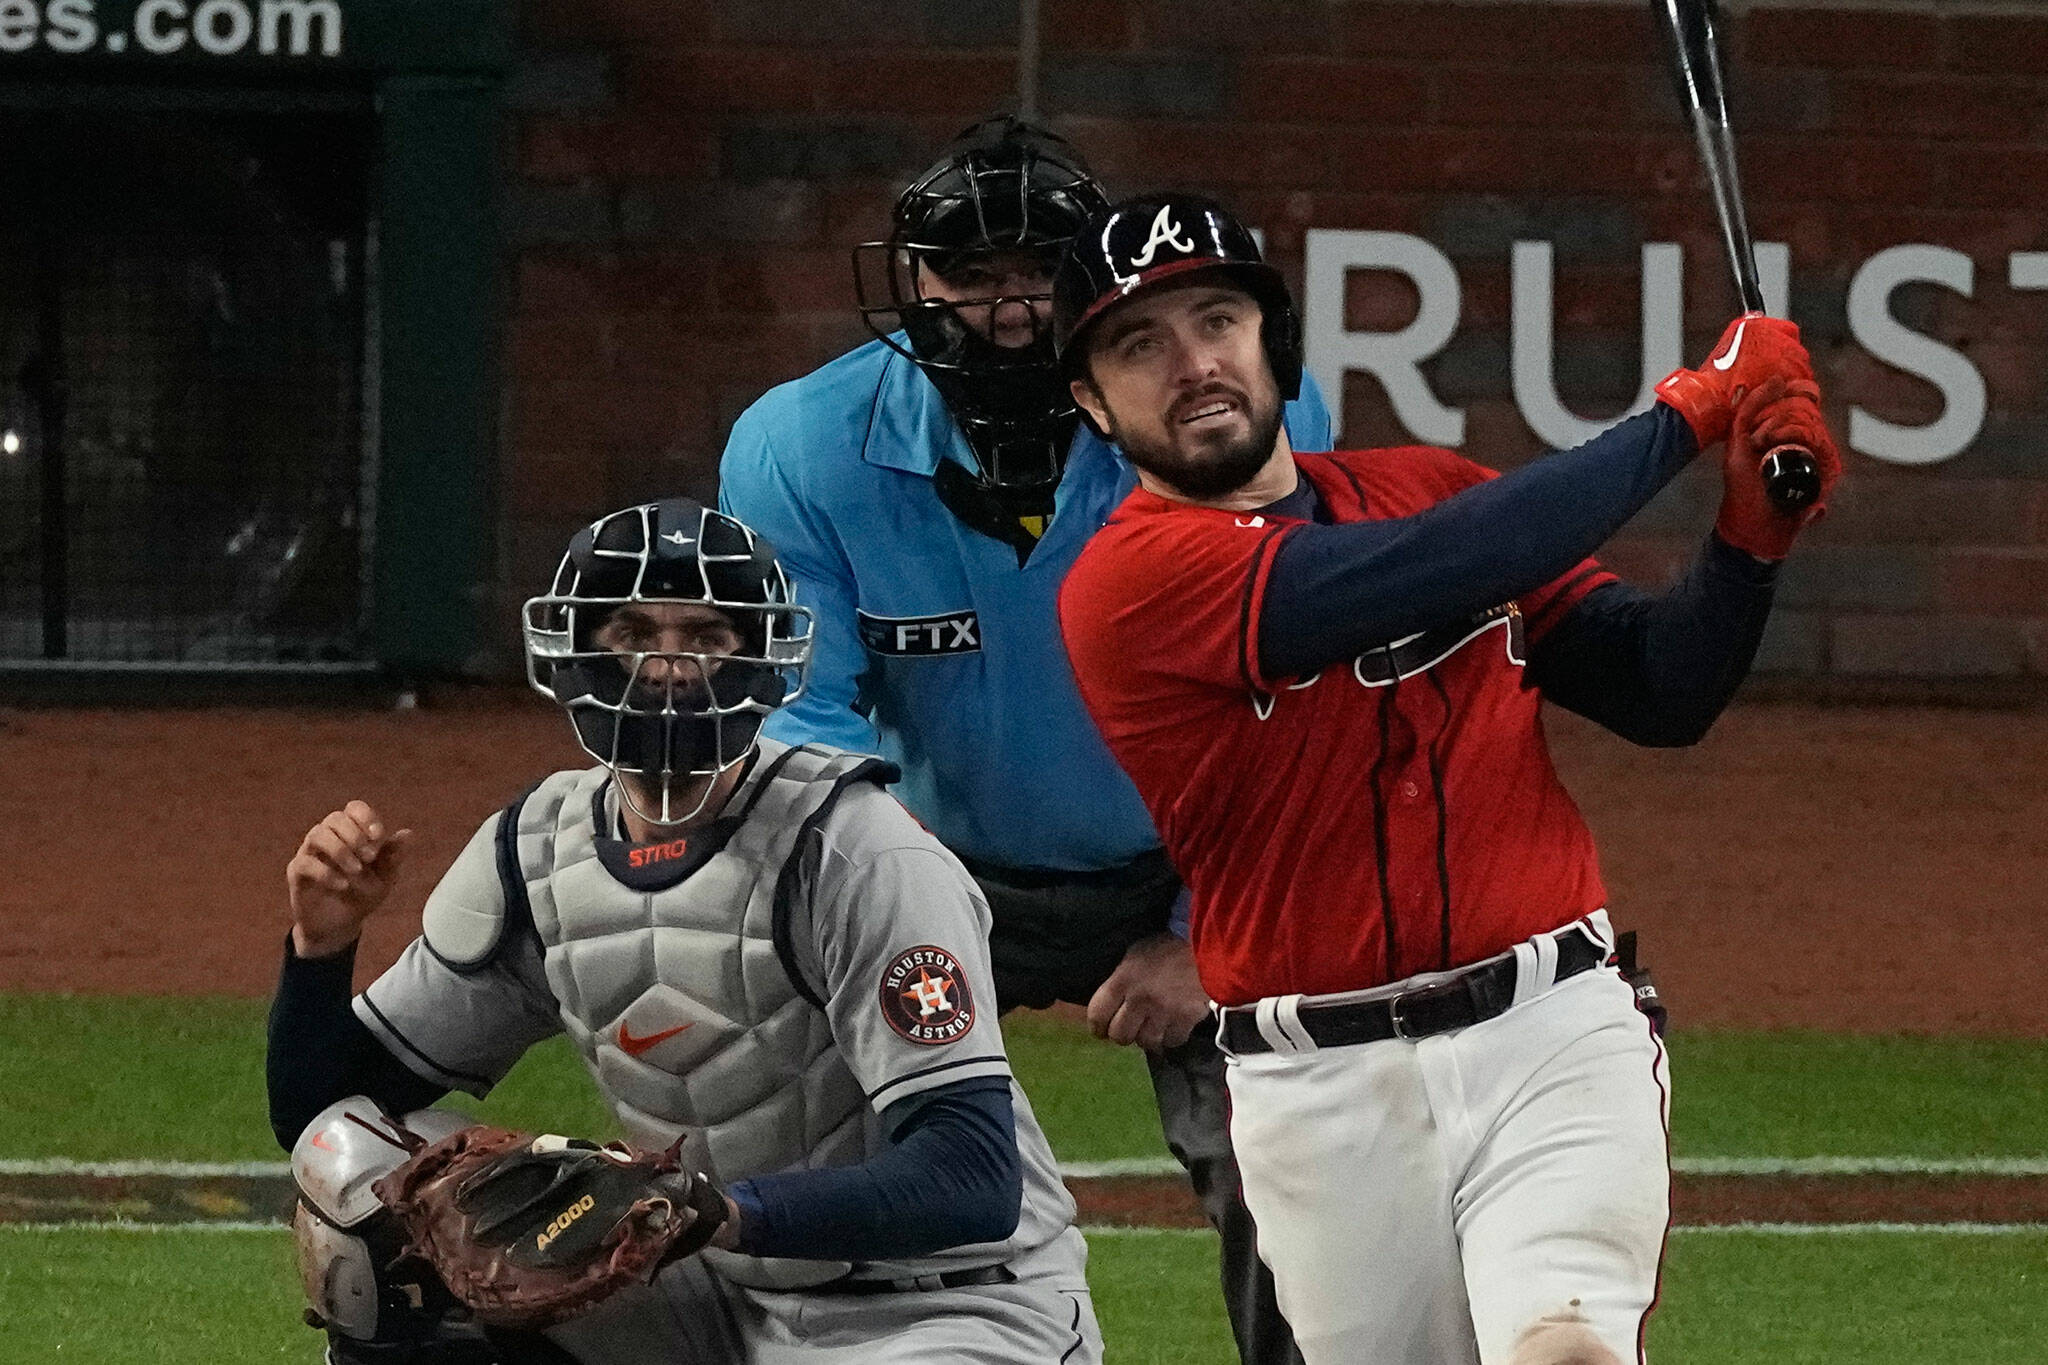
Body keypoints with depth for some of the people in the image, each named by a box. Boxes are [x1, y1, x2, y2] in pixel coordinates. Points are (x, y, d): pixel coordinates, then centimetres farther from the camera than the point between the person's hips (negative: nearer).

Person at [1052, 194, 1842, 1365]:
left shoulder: (1429, 487, 11)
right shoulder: (1129, 584, -8)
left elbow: (1664, 695, 11)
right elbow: (1426, 571, -21)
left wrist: (1755, 531, -8)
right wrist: (1691, 412, -14)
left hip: (1553, 1034, 2)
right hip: (1323, 1086, -1)